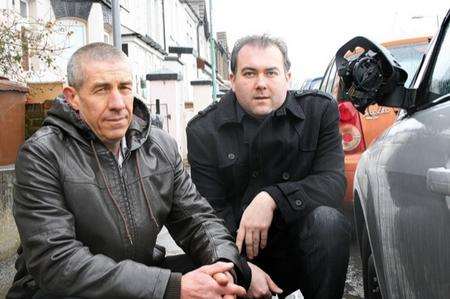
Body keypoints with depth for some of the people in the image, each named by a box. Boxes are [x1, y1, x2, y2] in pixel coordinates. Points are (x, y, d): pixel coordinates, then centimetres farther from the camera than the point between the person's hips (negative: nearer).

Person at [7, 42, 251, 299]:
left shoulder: (163, 146, 1)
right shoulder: (41, 155, -16)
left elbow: (196, 217, 3)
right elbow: (56, 261, -26)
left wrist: (225, 265, -22)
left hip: (144, 275, 5)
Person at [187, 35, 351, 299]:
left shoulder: (320, 110, -2)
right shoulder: (204, 130, -3)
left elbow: (334, 182, -12)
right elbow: (210, 210, -9)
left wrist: (272, 199, -27)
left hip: (298, 246, 0)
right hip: (239, 252, 1)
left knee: (327, 220, -30)